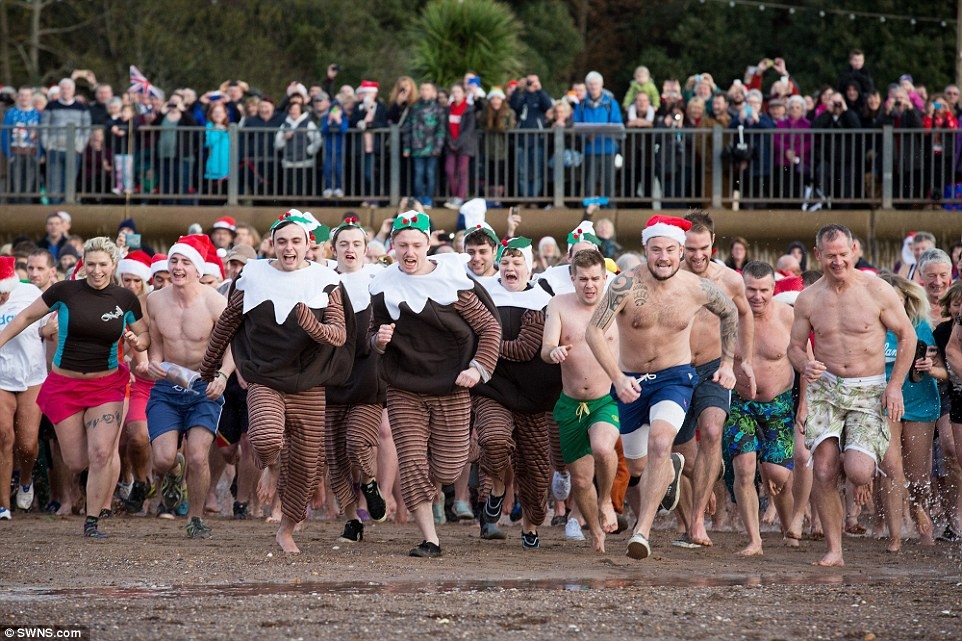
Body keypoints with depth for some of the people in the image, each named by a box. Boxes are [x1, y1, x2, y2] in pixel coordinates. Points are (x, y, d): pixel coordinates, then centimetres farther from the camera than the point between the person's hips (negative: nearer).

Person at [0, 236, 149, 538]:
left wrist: (136, 342, -11)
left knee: (101, 453, -15)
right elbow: (27, 317, 5)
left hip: (106, 385, 0)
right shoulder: (65, 291, -6)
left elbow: (145, 337, 12)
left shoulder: (126, 300, 0)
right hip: (64, 385, 0)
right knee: (77, 463, -1)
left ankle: (92, 521, -1)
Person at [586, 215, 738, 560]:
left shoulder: (697, 289, -10)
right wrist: (617, 378, -33)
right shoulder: (627, 285, -19)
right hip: (630, 382, 1)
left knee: (659, 442, -29)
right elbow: (593, 330, -24)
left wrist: (727, 363, 11)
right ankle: (671, 469, 51)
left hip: (674, 377, -1)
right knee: (638, 468, 13)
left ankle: (642, 531, -28)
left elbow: (730, 313, 12)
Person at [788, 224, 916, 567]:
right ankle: (834, 549, -1)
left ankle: (866, 458, 23)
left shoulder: (877, 291, -5)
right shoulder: (808, 299, 2)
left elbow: (907, 336, 3)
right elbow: (795, 345, 12)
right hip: (825, 388, 2)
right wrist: (804, 364, -12)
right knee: (824, 471, -12)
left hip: (868, 392, -2)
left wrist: (895, 385, -5)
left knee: (857, 473, -17)